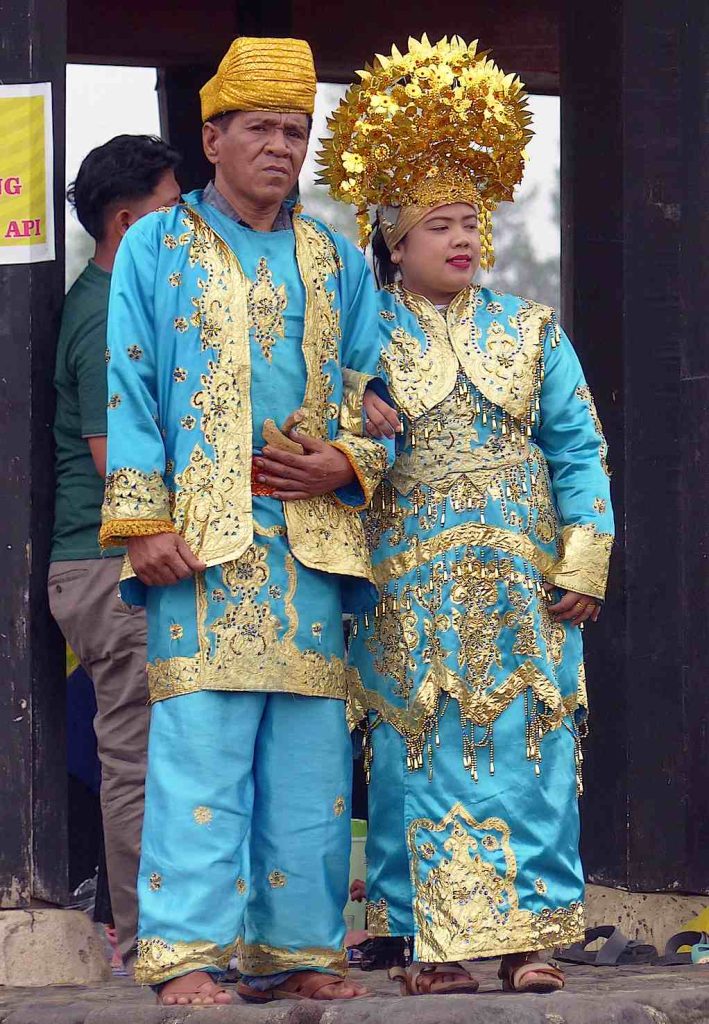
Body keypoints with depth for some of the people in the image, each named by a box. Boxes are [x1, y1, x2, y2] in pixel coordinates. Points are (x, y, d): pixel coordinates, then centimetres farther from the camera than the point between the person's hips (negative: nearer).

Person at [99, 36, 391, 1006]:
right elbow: (131, 393, 3)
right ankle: (187, 952, -10)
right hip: (203, 539, -4)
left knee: (308, 752, 1)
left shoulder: (336, 261, 18)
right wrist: (145, 522, -7)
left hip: (313, 534, 4)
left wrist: (349, 463, -4)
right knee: (199, 745, -10)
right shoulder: (157, 248, 9)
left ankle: (297, 946, 7)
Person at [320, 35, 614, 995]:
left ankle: (528, 933, 4)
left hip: (523, 580, 1)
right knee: (424, 753, -3)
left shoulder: (529, 330, 10)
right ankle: (434, 940, 3)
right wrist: (356, 410, -15)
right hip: (410, 582, -1)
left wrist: (584, 560, -3)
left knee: (527, 746, -1)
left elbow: (578, 449, 7)